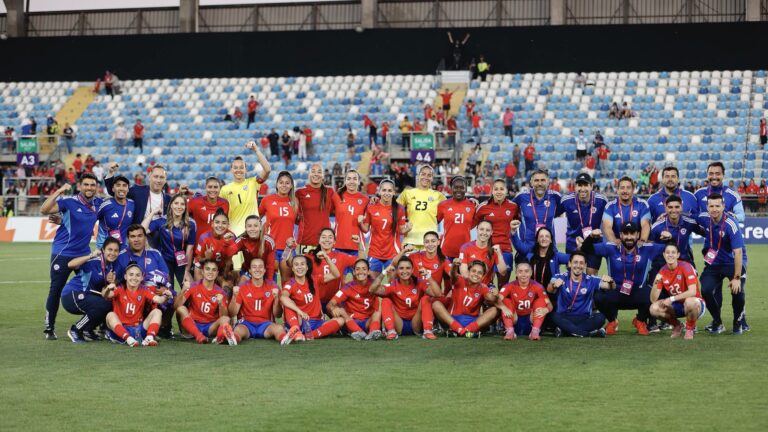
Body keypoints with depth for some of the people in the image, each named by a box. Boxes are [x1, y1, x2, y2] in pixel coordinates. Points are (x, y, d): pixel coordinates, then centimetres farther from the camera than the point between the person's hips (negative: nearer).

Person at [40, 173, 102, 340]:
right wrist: (58, 191, -32)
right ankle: (49, 328, 11)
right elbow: (44, 209, -25)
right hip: (63, 253, -5)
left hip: (84, 253, 5)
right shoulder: (69, 202, -14)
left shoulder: (98, 203, 2)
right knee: (55, 290, 2)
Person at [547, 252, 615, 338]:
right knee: (554, 316, -32)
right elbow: (549, 290, -24)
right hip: (564, 318, -1)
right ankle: (589, 333, -30)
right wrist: (554, 285, -48)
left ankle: (565, 330, -23)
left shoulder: (591, 280, 1)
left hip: (584, 319, 1)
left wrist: (610, 281, -31)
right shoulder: (561, 277, -5)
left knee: (600, 317, -26)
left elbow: (612, 287, -7)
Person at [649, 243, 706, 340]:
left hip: (696, 304, -5)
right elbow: (653, 300, -9)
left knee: (689, 302, -40)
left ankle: (690, 328, -8)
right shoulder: (663, 272, -4)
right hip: (677, 306, 5)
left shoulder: (686, 267, -18)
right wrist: (656, 283, -25)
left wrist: (672, 299, -31)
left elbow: (692, 292, -29)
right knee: (654, 308, -20)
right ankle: (677, 326, 9)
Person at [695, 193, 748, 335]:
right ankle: (717, 323, 12)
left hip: (733, 263, -4)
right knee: (706, 290, -14)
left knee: (737, 290, -24)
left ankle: (739, 321, 7)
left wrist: (736, 278, -31)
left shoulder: (731, 224, -27)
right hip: (714, 263, 4)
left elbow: (738, 252, -29)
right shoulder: (703, 218, -11)